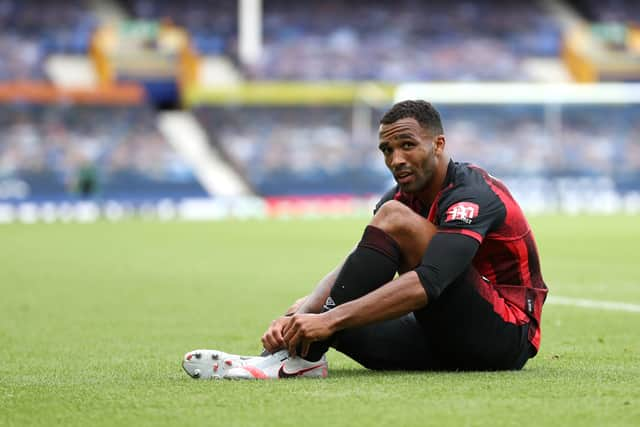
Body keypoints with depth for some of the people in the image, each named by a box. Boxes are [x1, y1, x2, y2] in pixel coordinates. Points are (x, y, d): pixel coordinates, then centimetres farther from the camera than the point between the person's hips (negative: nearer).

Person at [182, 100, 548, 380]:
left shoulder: (472, 195, -17)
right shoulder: (403, 196, 8)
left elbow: (427, 283, -32)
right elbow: (347, 272, -1)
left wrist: (332, 319, -38)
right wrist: (302, 314, -22)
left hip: (507, 337, -9)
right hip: (447, 341, 9)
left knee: (395, 218, -24)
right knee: (305, 311, 3)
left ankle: (299, 357, -27)